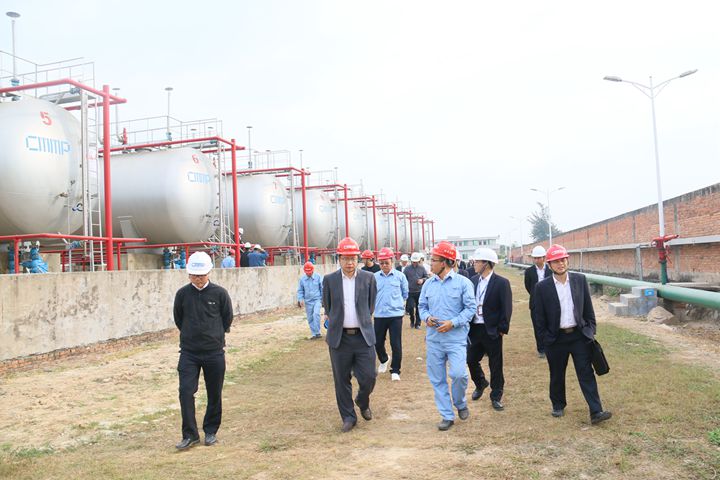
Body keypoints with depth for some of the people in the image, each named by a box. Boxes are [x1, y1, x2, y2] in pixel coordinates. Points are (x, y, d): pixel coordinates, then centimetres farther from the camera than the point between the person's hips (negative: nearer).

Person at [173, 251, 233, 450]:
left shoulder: (219, 293, -6)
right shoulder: (182, 294, -2)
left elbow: (228, 318, 6)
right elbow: (178, 319, 12)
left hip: (215, 352, -1)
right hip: (189, 352, 1)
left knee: (214, 394, 8)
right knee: (186, 391, -7)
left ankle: (211, 431, 25)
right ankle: (190, 434, 4)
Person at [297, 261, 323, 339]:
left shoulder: (318, 277, -5)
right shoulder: (302, 279, 0)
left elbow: (322, 288, 2)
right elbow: (300, 291, 7)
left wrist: (323, 299, 2)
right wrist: (300, 299, -5)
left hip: (317, 300, -3)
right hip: (308, 301, 3)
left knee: (316, 314, -21)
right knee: (310, 318, 5)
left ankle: (317, 332, -13)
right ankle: (314, 334, 15)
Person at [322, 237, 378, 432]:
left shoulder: (368, 278, 0)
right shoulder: (329, 279, 0)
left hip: (363, 336, 0)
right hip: (339, 337, 0)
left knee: (368, 377, 1)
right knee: (342, 381, 7)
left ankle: (363, 402, 33)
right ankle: (348, 417, 23)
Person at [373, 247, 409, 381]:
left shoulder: (400, 276, -1)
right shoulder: (374, 277, 0)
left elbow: (405, 294, 11)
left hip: (396, 315, -2)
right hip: (379, 315, 2)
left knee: (396, 344, -2)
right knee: (378, 342, 11)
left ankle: (395, 371, 13)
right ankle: (383, 360, 41)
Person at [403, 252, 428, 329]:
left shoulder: (422, 268, 7)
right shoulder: (407, 268, 2)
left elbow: (426, 277, 13)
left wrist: (423, 280, -8)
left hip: (420, 292, 1)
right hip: (410, 292, -1)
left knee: (419, 308, 4)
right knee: (410, 307, -7)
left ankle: (417, 323, 15)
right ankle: (412, 320, 18)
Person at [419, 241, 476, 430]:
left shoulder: (463, 282, -5)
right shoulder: (428, 284, 7)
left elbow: (470, 308, -6)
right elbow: (422, 306, 14)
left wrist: (453, 323, -16)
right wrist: (427, 317, -8)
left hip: (456, 338, -4)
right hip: (433, 338, 4)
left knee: (458, 374, -14)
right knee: (437, 379, 6)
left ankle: (460, 403, 18)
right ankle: (447, 415, 20)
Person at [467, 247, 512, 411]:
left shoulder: (501, 283, -11)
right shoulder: (473, 280, 4)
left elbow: (506, 308, -11)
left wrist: (502, 329, -12)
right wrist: (467, 324, 3)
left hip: (492, 330, -5)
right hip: (474, 328, 5)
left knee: (495, 365, 6)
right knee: (471, 360, 13)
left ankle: (496, 396, 22)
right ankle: (480, 384, 40)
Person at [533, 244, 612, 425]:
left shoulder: (580, 280, -1)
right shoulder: (542, 287, -7)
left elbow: (588, 308, 6)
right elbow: (539, 316, -3)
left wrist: (591, 330, 3)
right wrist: (545, 339, -4)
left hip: (579, 335, 1)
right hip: (556, 339, -1)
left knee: (586, 374, -1)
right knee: (557, 376, 14)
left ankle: (596, 412, 0)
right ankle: (558, 406, 33)